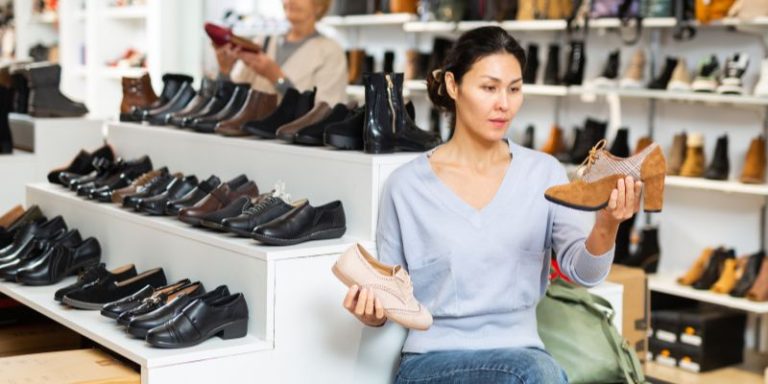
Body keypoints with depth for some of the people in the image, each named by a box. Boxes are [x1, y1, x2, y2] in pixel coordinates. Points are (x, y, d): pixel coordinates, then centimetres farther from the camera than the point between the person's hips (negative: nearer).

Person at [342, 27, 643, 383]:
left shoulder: (544, 172, 3)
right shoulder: (406, 185, -2)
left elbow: (583, 271, -9)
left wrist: (606, 227, -29)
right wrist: (372, 311, -16)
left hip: (520, 353, 3)